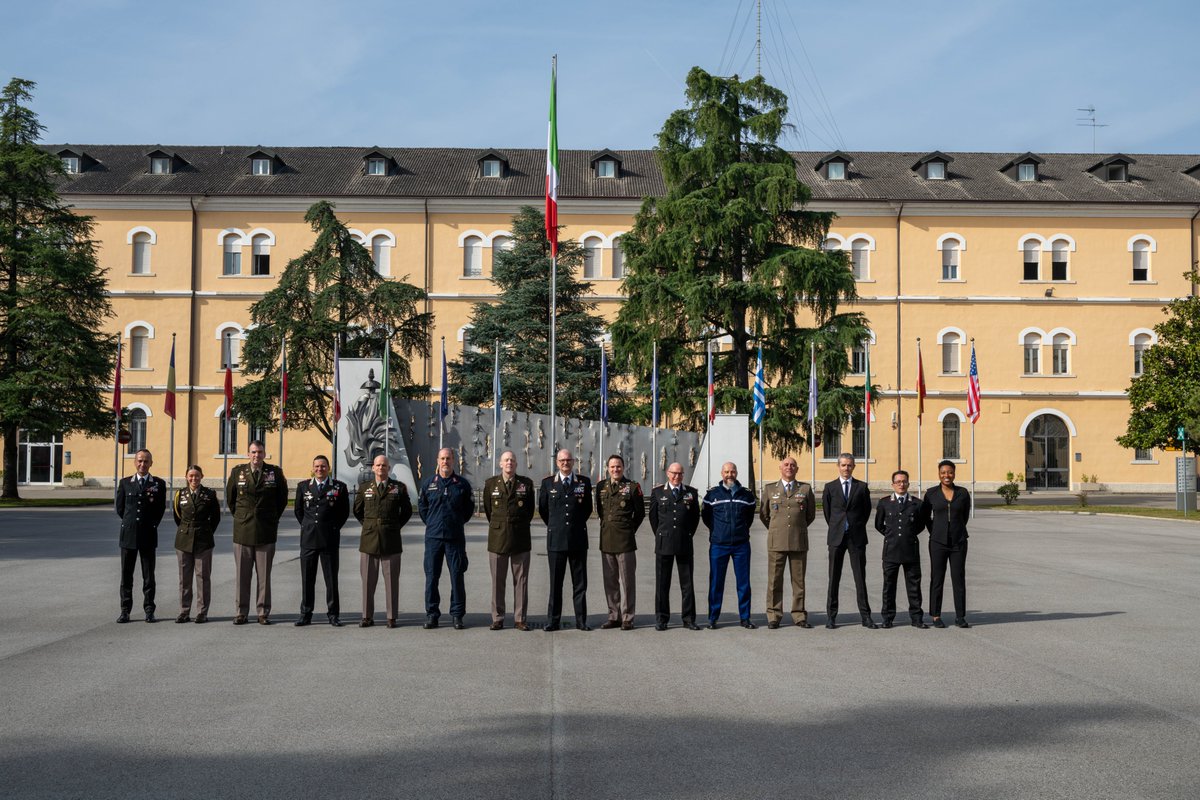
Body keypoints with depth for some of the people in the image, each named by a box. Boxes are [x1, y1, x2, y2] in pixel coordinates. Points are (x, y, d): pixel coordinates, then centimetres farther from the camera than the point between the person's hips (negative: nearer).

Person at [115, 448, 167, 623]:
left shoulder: (159, 484, 2)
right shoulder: (125, 483, 6)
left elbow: (161, 508, 7)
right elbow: (119, 506, 12)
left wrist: (151, 525, 8)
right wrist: (130, 522, 12)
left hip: (148, 536, -1)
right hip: (128, 535, 1)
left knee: (149, 575, 3)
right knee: (126, 575, 4)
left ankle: (149, 610, 9)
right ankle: (125, 610, 9)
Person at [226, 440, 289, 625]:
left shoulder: (275, 472, 1)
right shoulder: (237, 472, 4)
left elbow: (282, 498, 14)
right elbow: (230, 497, 17)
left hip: (266, 532, -1)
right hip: (242, 532, 1)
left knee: (264, 576, 2)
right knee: (242, 575, 4)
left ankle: (263, 613, 8)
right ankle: (242, 612, 11)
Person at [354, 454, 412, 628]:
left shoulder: (399, 487, 3)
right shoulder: (364, 487, 8)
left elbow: (407, 511, 12)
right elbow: (357, 510, 20)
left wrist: (395, 526, 7)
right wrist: (368, 525, 13)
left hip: (391, 541, -1)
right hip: (369, 540, 1)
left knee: (392, 580, 1)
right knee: (368, 580, 4)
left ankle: (391, 617, 6)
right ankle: (367, 617, 10)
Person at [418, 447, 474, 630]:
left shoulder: (462, 483, 3)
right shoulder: (428, 483, 6)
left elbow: (469, 507, 13)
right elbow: (422, 505, 17)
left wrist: (458, 522, 10)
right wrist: (430, 523, 12)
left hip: (455, 537, -1)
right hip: (433, 537, 1)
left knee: (457, 576, 0)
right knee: (431, 576, 2)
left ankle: (457, 615, 7)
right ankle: (431, 614, 9)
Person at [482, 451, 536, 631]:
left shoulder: (526, 484, 2)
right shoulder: (490, 484, 5)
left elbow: (530, 509, 12)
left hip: (520, 539, 0)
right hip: (498, 538, 0)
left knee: (521, 580, 2)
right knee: (497, 581, 3)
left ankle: (519, 619, 7)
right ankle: (497, 618, 9)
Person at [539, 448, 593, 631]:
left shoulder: (584, 482, 5)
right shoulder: (548, 483, 4)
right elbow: (542, 509, 13)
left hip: (578, 539, 0)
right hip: (556, 539, 0)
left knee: (580, 582, 4)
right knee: (555, 582, 3)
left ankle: (581, 620, 10)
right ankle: (553, 621, 8)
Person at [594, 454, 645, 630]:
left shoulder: (632, 487, -3)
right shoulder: (601, 486, 9)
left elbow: (640, 513, 4)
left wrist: (630, 529, 7)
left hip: (625, 541, -4)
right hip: (606, 540, 4)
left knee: (628, 581, -1)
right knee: (610, 581, 9)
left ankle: (627, 618, 5)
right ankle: (614, 616, 17)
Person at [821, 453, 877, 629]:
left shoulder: (862, 487, 5)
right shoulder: (830, 487, 6)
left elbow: (867, 510, 13)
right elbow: (827, 511, 13)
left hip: (857, 537, 0)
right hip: (837, 537, 0)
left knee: (860, 577, 0)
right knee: (834, 578, 2)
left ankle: (866, 616, 3)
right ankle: (831, 616, 7)